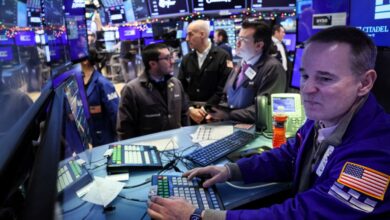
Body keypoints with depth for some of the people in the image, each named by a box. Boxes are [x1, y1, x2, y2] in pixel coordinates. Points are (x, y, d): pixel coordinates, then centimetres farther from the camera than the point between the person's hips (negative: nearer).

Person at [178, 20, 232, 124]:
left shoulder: (223, 56, -5)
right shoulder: (186, 59, 8)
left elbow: (223, 89, -11)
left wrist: (204, 109, -15)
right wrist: (190, 109, -12)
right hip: (190, 114, 3)